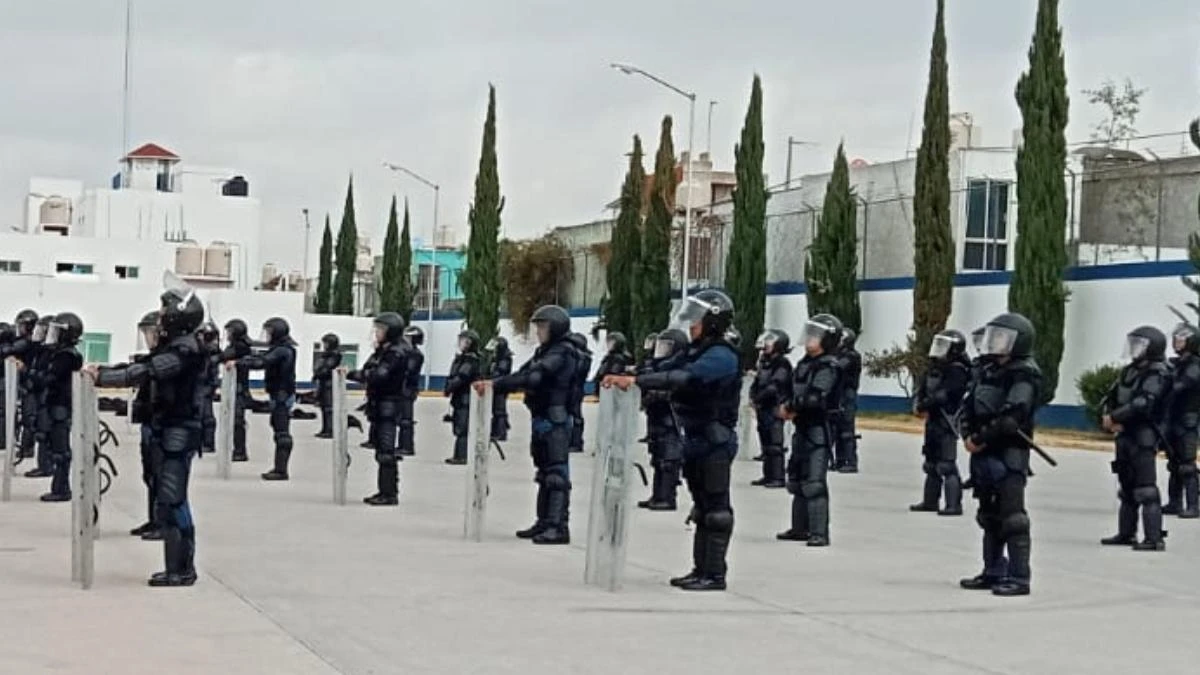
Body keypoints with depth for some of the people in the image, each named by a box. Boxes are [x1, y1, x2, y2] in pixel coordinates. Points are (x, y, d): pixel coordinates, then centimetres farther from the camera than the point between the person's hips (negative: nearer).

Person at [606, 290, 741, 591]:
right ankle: (700, 569, 20)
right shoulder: (696, 352, 15)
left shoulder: (721, 356, -16)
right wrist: (627, 378, -9)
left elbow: (683, 378, -29)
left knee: (715, 507, -5)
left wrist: (636, 381, -35)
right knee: (701, 507, 13)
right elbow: (666, 371, 7)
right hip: (696, 440, 10)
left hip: (716, 441, -10)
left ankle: (715, 573, -3)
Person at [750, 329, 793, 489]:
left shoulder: (782, 366, -10)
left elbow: (773, 387, -19)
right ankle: (768, 475, 19)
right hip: (763, 410, 9)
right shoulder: (764, 364, 15)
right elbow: (756, 385, 17)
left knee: (774, 444, -10)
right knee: (765, 444, 13)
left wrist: (758, 398, -13)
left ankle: (778, 477, -10)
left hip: (775, 409, -9)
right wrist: (754, 399, -1)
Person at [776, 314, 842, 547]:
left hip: (819, 429, -10)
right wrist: (788, 408, -3)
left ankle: (819, 533, -12)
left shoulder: (828, 367, -13)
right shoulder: (805, 364, 14)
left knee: (814, 483, -13)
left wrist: (791, 406, -10)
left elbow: (815, 398, -23)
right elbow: (792, 390, 18)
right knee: (797, 479, 16)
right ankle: (800, 528, 27)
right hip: (802, 429, 10)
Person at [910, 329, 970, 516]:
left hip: (947, 422, -9)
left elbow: (944, 394, -23)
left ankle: (954, 505, -13)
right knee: (931, 463, 18)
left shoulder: (957, 371, -14)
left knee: (947, 465, -13)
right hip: (933, 420, 9)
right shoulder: (934, 368, 12)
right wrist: (918, 404, -7)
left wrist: (924, 405, -16)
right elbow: (922, 390, 12)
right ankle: (930, 501, 30)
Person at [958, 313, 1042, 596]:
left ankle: (1019, 578, -7)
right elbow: (968, 405, 14)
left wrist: (980, 439, -17)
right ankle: (993, 572, 25)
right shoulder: (988, 370, 15)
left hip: (1009, 454, -9)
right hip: (984, 454, 9)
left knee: (1012, 517, -9)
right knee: (989, 516, 16)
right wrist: (967, 436, -2)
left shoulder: (1024, 375, -11)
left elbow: (1010, 417, -21)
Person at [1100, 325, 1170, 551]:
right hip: (1124, 435, 9)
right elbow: (1112, 397, 14)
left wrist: (1114, 417, -15)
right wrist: (1110, 418, -6)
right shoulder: (1130, 371, 14)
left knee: (1146, 490, -13)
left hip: (1143, 437, -9)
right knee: (1127, 489, 16)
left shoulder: (1157, 375, -12)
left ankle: (1154, 539, -14)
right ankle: (1126, 533, 26)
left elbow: (1142, 404, -24)